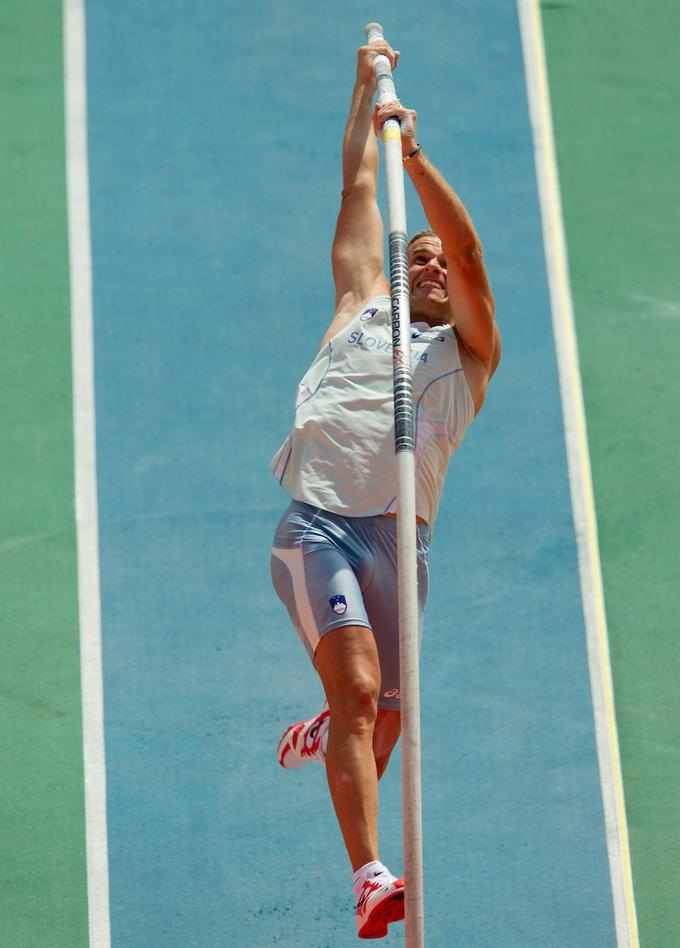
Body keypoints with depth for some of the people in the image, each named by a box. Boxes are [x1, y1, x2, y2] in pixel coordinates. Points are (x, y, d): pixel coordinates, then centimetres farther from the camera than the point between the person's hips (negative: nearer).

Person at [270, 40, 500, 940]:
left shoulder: (471, 349, 18)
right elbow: (358, 190, 27)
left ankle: (322, 734, 43)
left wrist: (415, 155, -5)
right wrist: (367, 88, 30)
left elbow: (469, 254, 3)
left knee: (382, 719, 5)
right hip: (318, 521, -1)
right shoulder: (362, 310, 22)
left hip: (400, 534, 1)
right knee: (358, 685, -21)